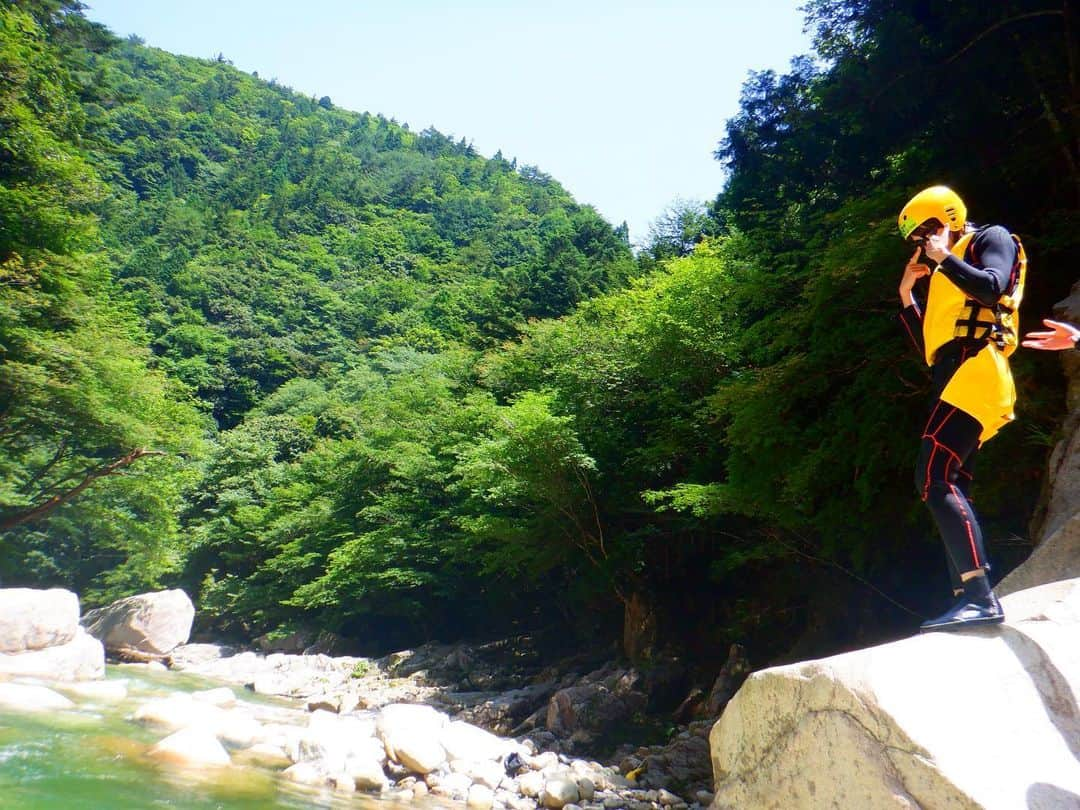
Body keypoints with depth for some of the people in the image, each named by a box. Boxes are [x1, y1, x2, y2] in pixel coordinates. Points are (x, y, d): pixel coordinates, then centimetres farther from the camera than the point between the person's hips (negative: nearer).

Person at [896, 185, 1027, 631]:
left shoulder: (991, 239, 7)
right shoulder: (946, 274, 30)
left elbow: (992, 289, -15)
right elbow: (929, 345, 25)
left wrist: (944, 257, -5)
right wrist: (907, 295, 21)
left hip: (976, 371, -10)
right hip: (957, 381, 10)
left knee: (935, 478, -22)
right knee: (948, 486, 4)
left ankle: (980, 597, -26)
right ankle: (970, 598, 4)